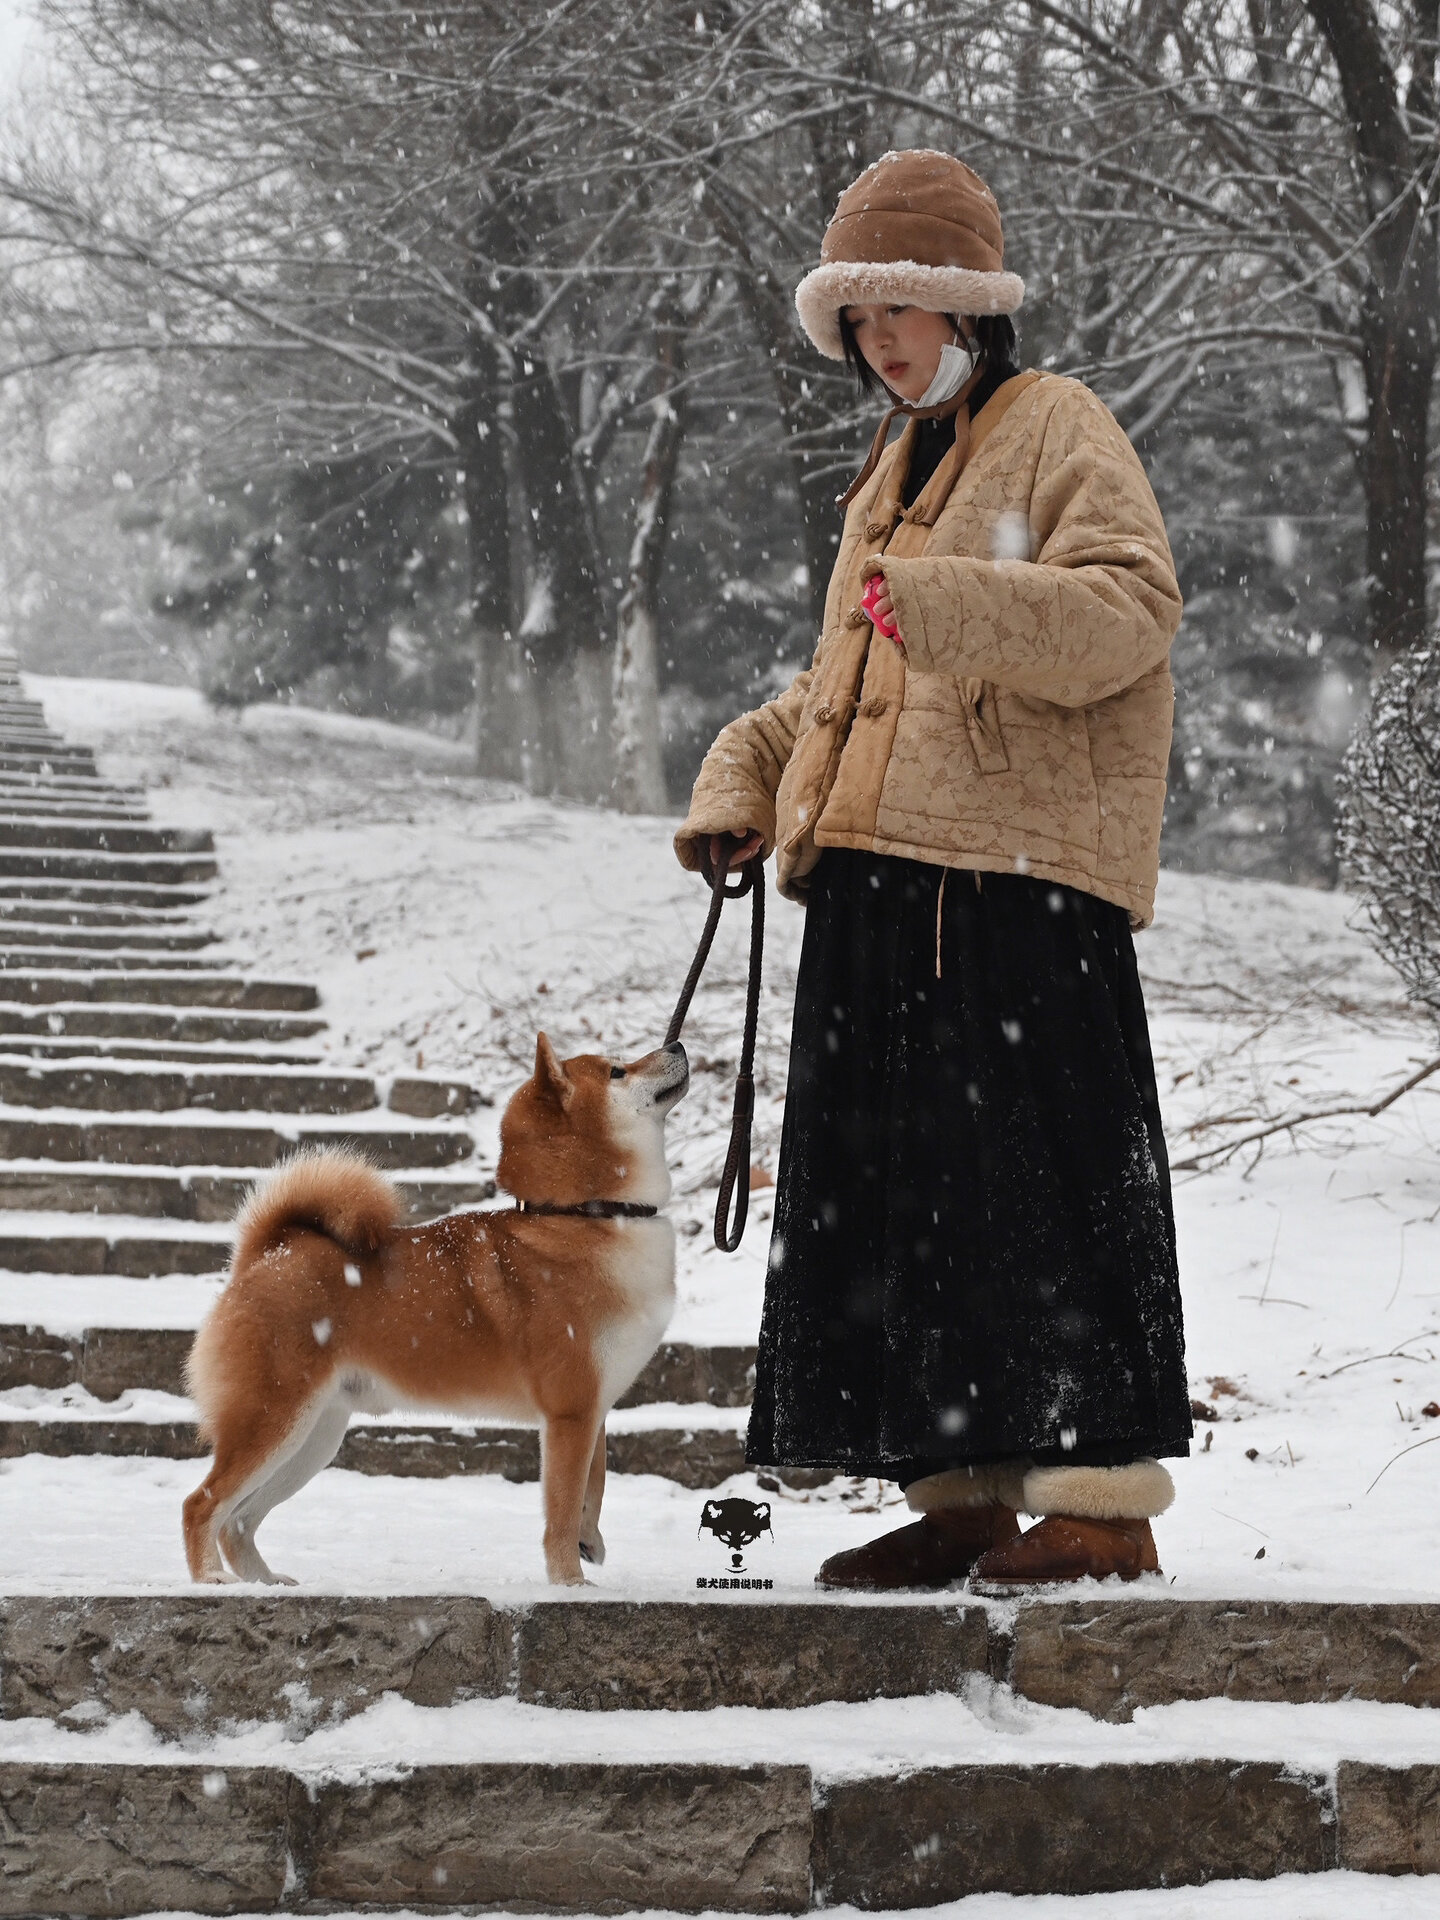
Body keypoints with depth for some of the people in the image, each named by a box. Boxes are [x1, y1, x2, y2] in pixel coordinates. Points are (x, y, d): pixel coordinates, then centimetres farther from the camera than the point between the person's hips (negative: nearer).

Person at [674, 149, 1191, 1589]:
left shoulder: (1057, 431, -1)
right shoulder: (891, 478, 25)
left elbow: (1128, 606, -19)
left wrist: (948, 600, -30)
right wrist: (744, 782, 17)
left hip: (1019, 874, -9)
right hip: (878, 880, 9)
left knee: (1035, 1185, -10)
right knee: (898, 1192, 8)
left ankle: (1102, 1500, -7)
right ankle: (964, 1492, 14)